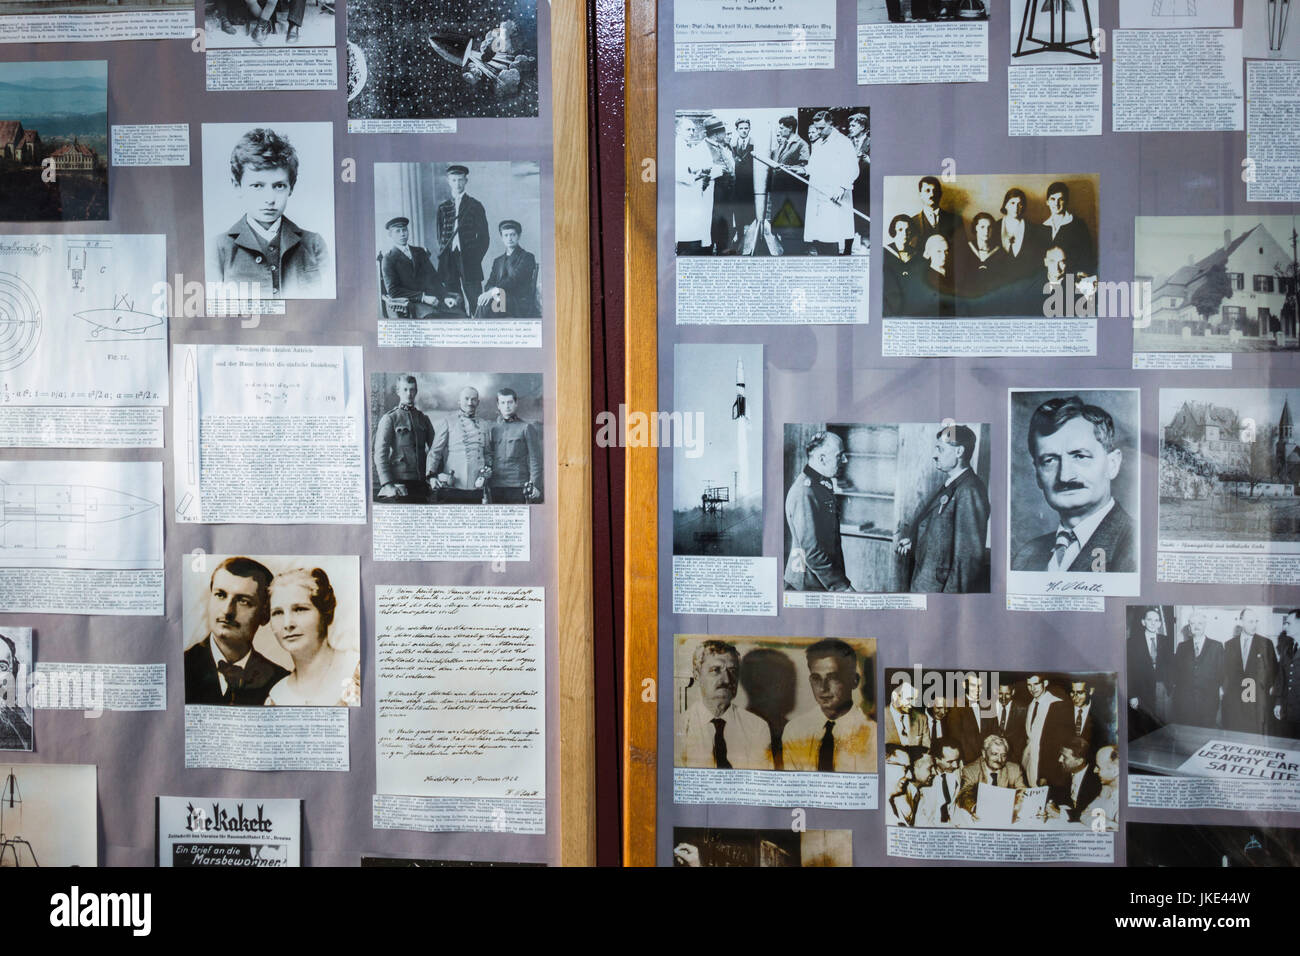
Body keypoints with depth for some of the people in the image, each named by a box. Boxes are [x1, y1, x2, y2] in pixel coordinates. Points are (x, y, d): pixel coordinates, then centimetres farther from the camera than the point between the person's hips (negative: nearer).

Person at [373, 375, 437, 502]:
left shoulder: (423, 418, 15)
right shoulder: (389, 418, 0)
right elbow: (380, 454, -7)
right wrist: (388, 484, -16)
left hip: (421, 482, 4)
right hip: (399, 481, -4)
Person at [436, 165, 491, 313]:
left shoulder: (475, 206, 6)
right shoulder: (443, 207, 14)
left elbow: (484, 237, 4)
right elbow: (440, 235, 18)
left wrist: (476, 259, -3)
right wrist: (442, 254, 6)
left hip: (469, 259, -3)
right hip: (448, 259, 3)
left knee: (475, 302, -7)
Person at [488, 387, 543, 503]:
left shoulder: (527, 428, 5)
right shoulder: (492, 428, 14)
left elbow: (535, 459, 1)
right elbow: (488, 456, 19)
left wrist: (535, 485, -7)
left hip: (518, 486, -3)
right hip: (496, 487, 3)